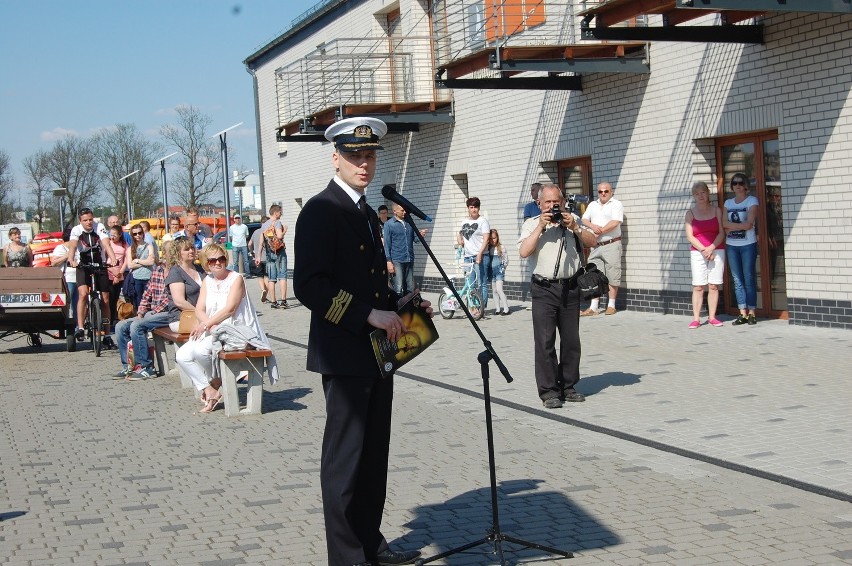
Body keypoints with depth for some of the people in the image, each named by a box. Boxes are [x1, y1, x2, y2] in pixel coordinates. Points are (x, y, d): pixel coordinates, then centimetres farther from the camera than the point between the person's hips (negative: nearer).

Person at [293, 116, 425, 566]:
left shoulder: (367, 213, 17)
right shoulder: (321, 210, -12)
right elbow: (308, 286, -21)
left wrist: (399, 306, 9)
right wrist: (370, 314, -23)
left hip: (376, 353, 9)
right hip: (344, 355, -9)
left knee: (374, 457, 15)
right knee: (344, 460, -1)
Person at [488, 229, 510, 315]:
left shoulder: (501, 247, -3)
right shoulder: (488, 248, 5)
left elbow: (506, 260, 0)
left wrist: (502, 268, -5)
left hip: (499, 271, -4)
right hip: (491, 271, 4)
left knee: (499, 289, -14)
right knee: (495, 291, 8)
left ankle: (506, 309, -10)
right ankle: (498, 309, 16)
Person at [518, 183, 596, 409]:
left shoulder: (572, 220, 12)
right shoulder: (531, 224, 4)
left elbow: (592, 242, 7)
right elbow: (524, 251, -10)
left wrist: (574, 227, -7)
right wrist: (541, 227, -13)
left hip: (570, 288, 3)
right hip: (544, 289, -3)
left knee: (571, 340, 8)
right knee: (545, 341, -7)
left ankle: (567, 386, 19)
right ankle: (548, 391, -3)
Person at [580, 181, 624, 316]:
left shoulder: (616, 204, -2)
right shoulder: (593, 205, 17)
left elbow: (615, 223, -14)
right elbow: (584, 220, 11)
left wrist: (599, 232, -12)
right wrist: (593, 226, -10)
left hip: (612, 245, -5)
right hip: (596, 246, 5)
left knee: (612, 276, -2)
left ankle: (611, 306, 5)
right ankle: (593, 307, 3)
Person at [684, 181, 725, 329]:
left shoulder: (716, 210, 7)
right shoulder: (691, 213, 6)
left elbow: (721, 233, 1)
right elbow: (689, 236, 0)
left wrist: (711, 248, -12)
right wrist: (703, 249, -11)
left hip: (716, 250, 1)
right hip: (697, 252, 0)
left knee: (713, 286, -1)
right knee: (698, 287, -5)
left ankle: (712, 317, 4)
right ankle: (696, 318, -5)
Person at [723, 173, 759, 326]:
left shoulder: (752, 201, -1)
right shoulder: (728, 203, 13)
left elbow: (749, 224, -12)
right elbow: (724, 224, 1)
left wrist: (731, 226, -6)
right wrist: (741, 225, -9)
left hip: (748, 244, -5)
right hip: (731, 245, 5)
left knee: (749, 279, -4)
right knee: (737, 280, 4)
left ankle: (752, 313, -1)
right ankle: (743, 314, 7)